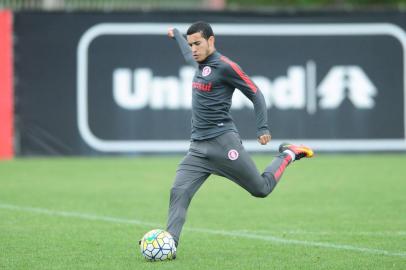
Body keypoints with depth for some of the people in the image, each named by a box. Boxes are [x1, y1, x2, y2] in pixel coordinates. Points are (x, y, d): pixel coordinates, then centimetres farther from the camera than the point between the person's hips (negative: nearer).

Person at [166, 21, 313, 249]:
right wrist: (176, 34, 57)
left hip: (223, 143, -7)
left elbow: (256, 94, -6)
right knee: (179, 192, -12)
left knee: (262, 189, 3)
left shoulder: (224, 66, -9)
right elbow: (188, 55, 41)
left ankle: (287, 155, 28)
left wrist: (263, 128, -13)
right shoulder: (199, 63, 15)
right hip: (198, 148, 7)